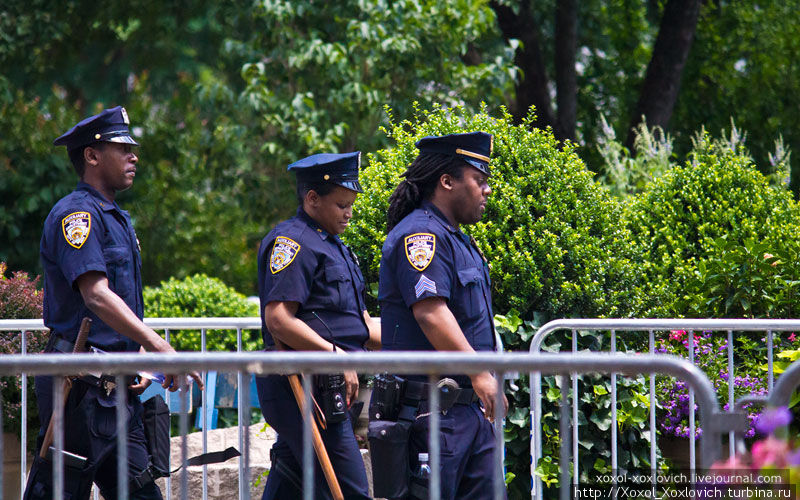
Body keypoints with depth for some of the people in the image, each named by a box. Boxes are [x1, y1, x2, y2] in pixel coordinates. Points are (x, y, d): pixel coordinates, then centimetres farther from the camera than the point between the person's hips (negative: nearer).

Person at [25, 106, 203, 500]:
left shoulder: (119, 220, 20)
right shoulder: (75, 214, -11)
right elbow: (96, 296, -24)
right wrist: (159, 348, -30)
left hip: (116, 389, 10)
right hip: (81, 386, -10)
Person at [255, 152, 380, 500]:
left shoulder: (334, 247, 22)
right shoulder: (291, 242, -10)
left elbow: (360, 326, 24)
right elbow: (278, 319, -20)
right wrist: (337, 356, -22)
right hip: (306, 387, -10)